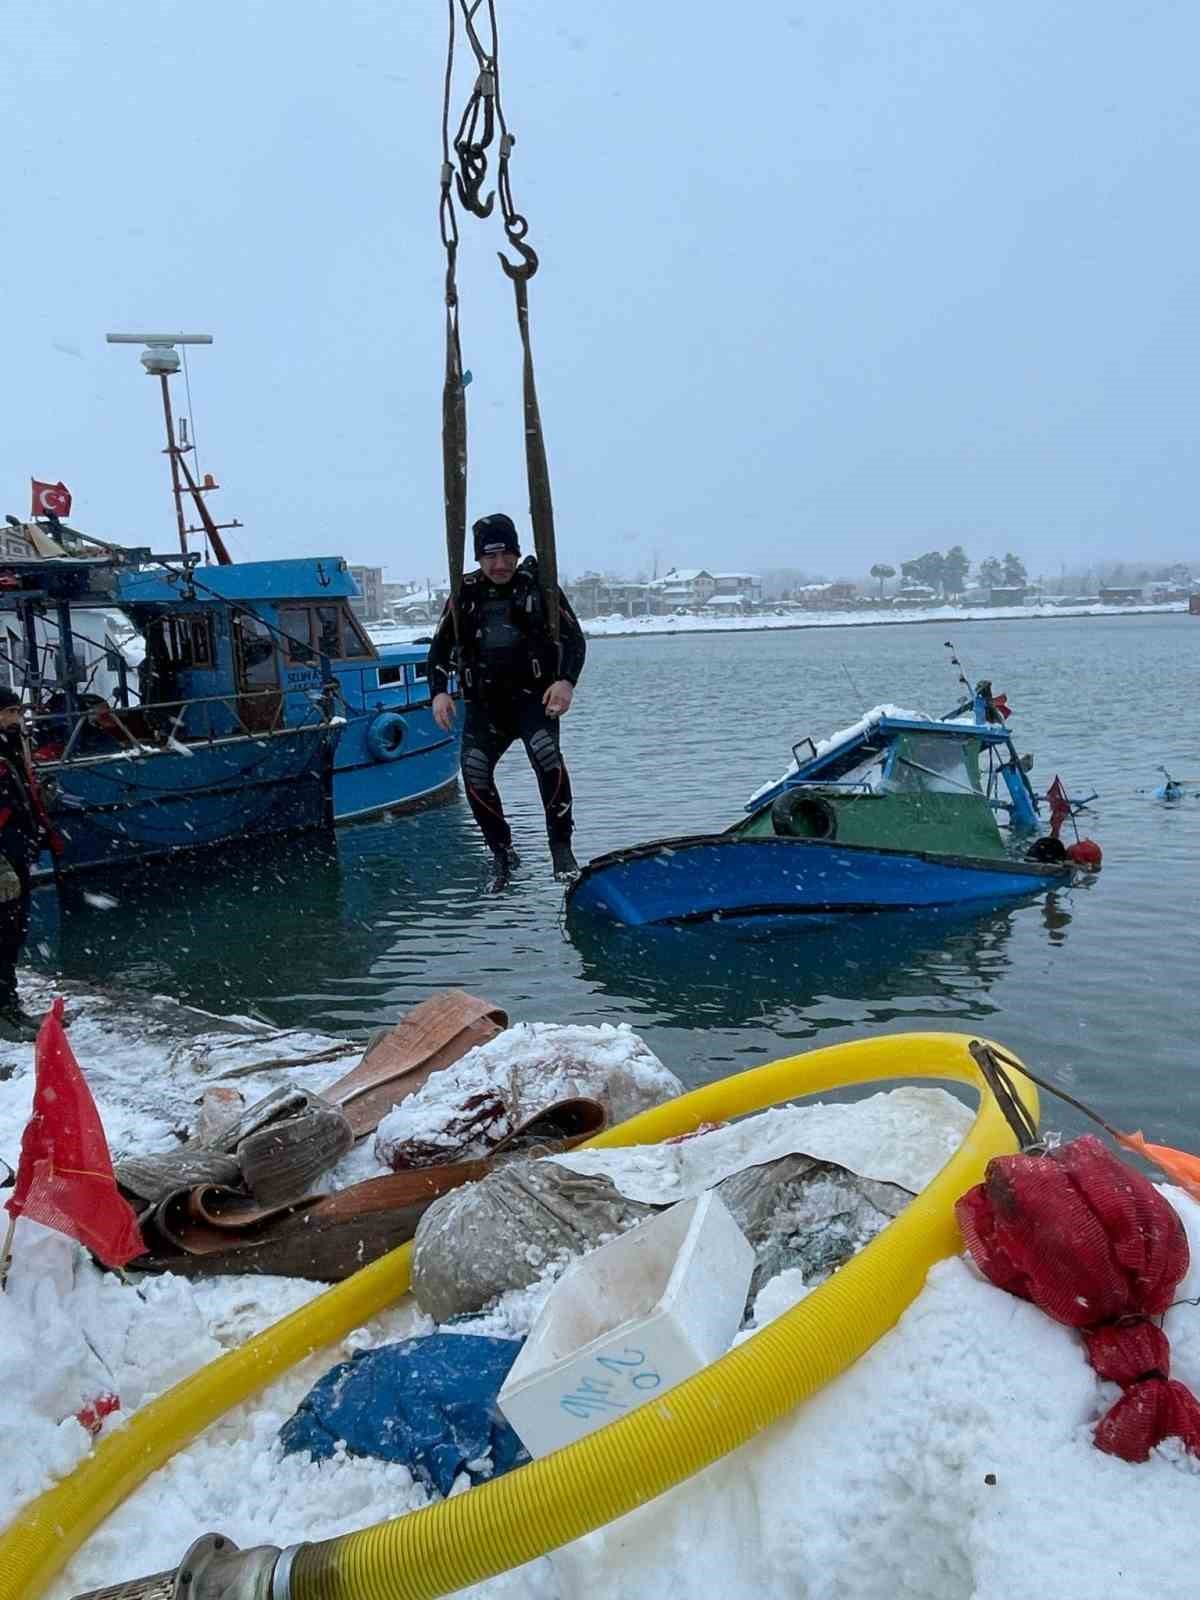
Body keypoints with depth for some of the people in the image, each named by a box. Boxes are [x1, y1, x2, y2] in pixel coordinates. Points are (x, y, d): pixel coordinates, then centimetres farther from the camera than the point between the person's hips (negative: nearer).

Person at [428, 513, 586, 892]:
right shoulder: (466, 593, 7)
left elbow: (573, 636, -4)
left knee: (547, 758, -28)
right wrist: (439, 692, -7)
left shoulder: (537, 584, -1)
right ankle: (502, 853, 9)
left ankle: (561, 849, -16)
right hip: (484, 703, 3)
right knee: (474, 775, -12)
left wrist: (567, 680, -22)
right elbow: (441, 647, 9)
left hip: (534, 696, -3)